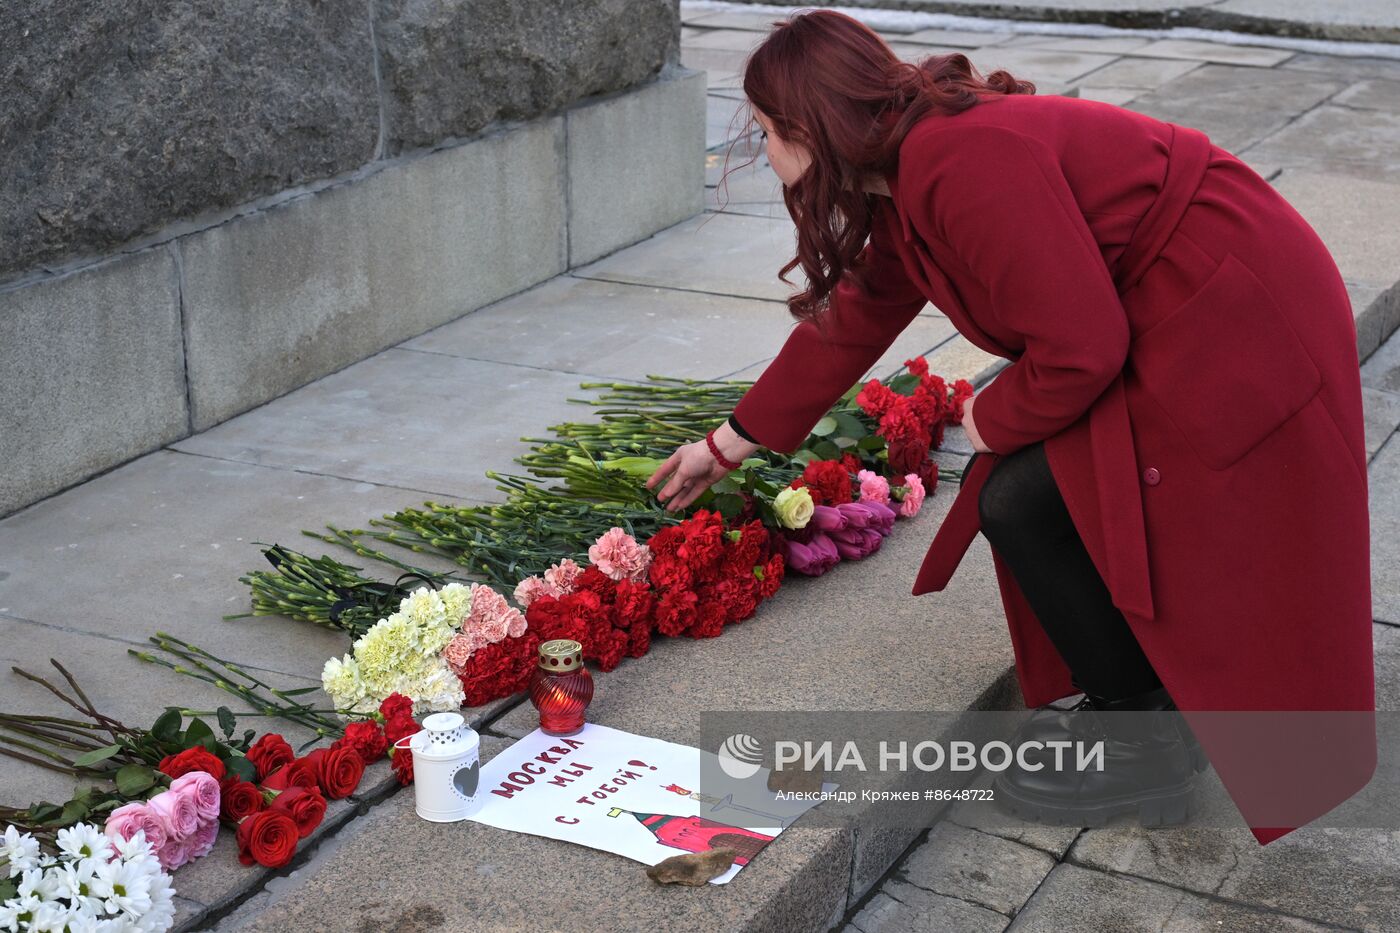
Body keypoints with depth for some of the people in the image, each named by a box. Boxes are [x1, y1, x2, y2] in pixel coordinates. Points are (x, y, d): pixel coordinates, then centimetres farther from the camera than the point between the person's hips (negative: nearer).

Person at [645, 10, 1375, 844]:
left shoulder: (968, 165, -24)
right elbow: (849, 321, 21)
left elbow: (1080, 348, -25)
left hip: (1240, 330, -10)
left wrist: (995, 421, -4)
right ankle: (1136, 702, 23)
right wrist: (728, 445, 29)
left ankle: (1146, 748, 6)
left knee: (1023, 501, -8)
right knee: (1018, 495, 8)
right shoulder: (907, 183, 9)